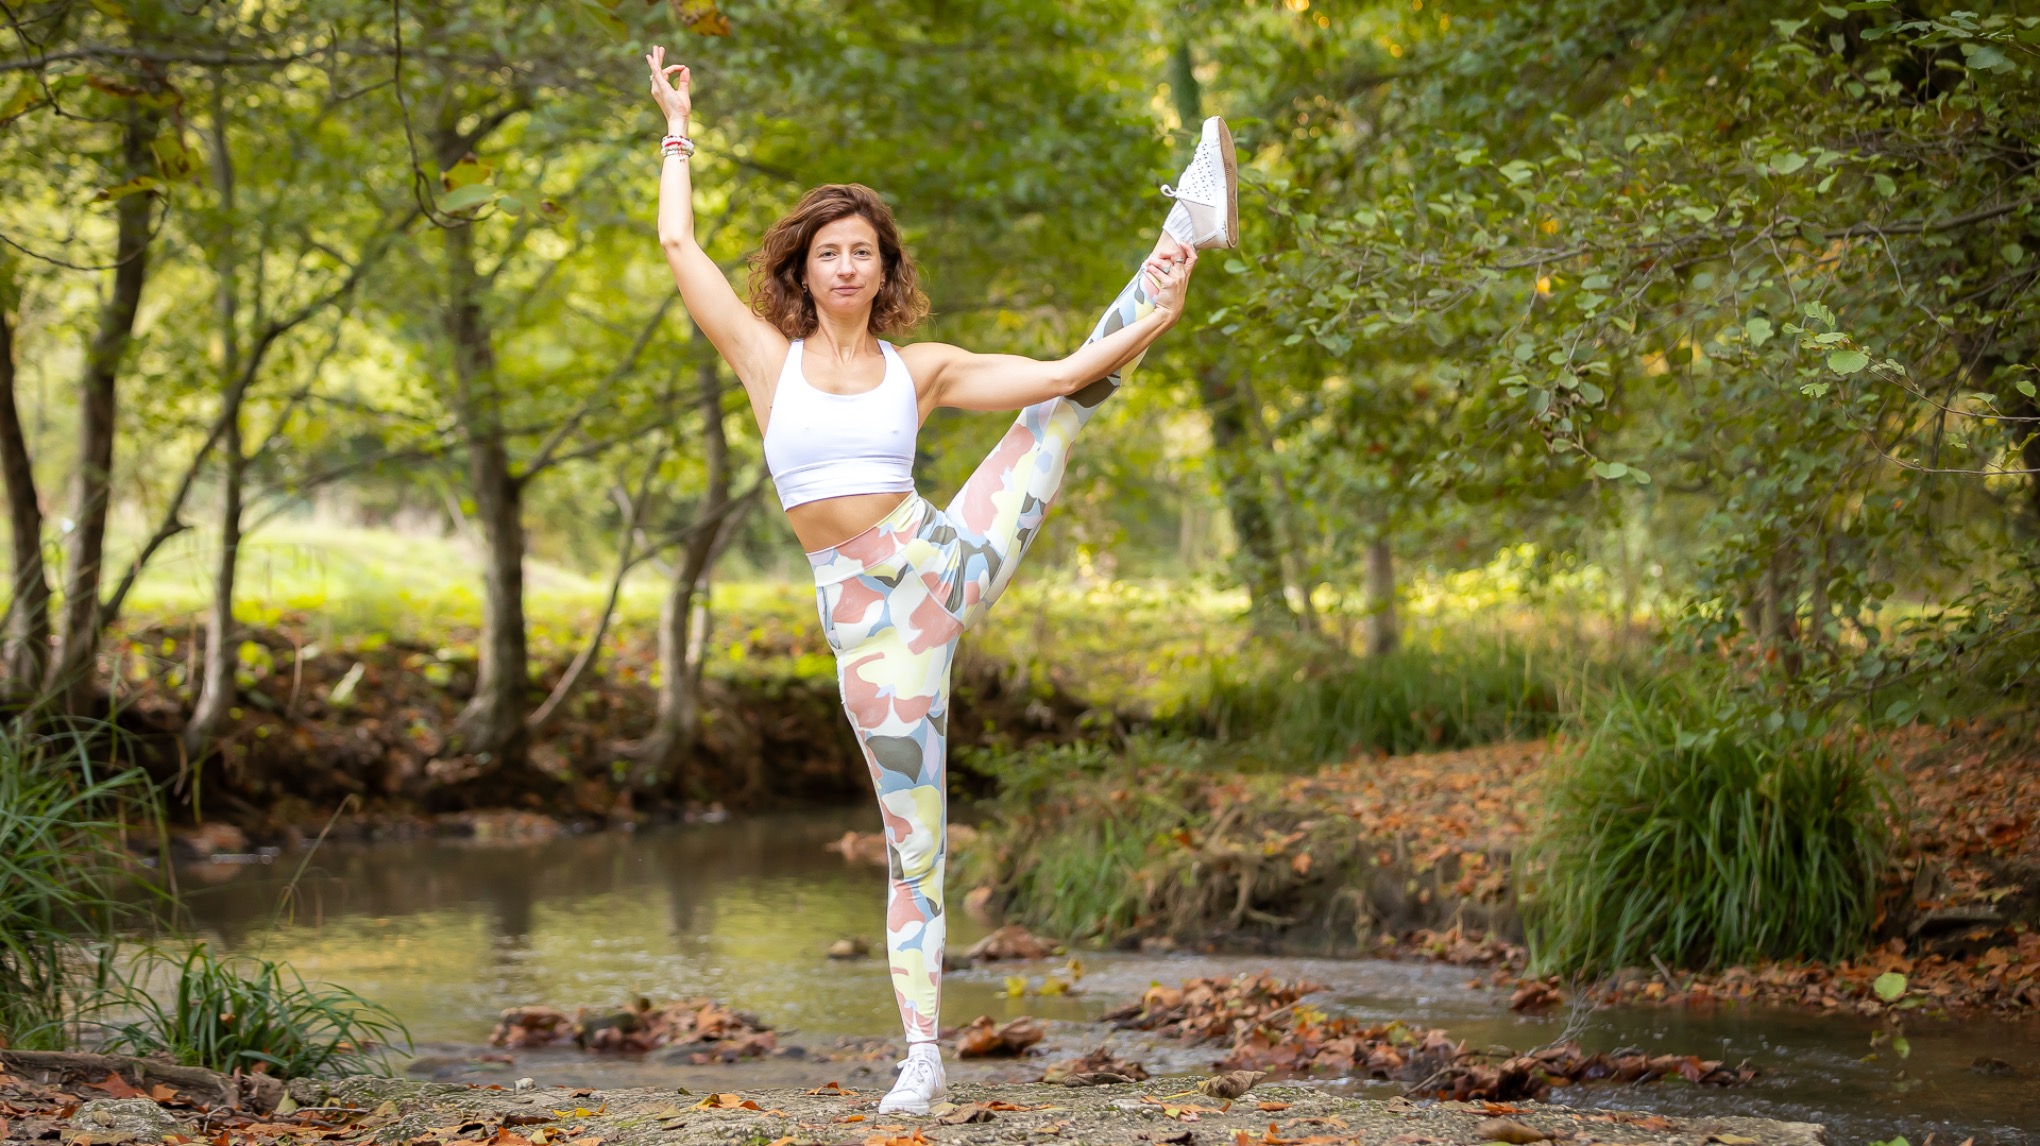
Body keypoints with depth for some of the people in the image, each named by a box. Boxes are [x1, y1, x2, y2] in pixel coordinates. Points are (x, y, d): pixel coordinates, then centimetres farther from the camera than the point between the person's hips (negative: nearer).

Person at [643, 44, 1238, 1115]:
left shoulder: (921, 368, 8)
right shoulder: (767, 357, 8)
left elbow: (1061, 374, 0)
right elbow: (678, 242, 6)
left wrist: (1148, 323, -15)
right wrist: (678, 125, 13)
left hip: (943, 560, 1)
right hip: (864, 619, -1)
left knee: (1073, 392, -9)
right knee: (912, 844, 1)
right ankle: (921, 1053, 8)